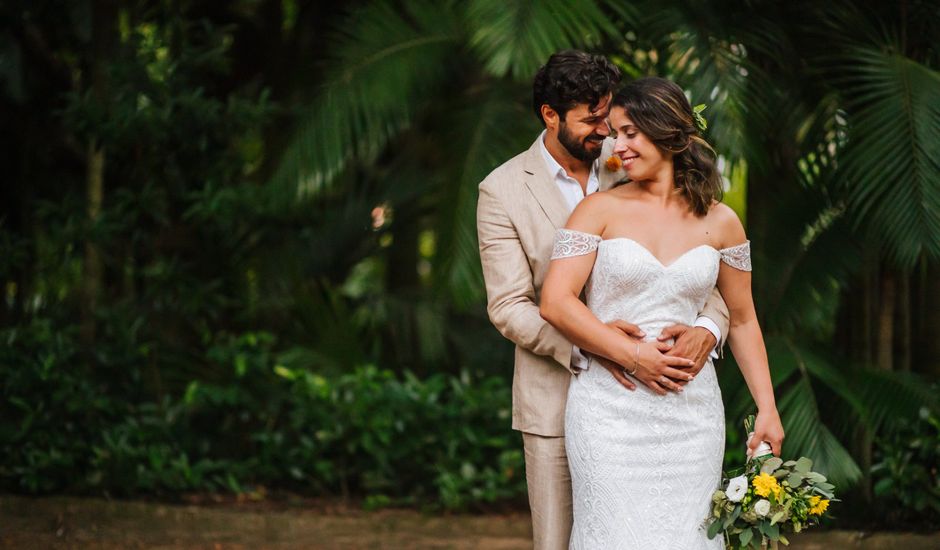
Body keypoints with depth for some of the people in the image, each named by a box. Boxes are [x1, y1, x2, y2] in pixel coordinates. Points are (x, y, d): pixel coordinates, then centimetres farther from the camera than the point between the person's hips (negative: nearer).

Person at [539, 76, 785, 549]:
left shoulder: (720, 222, 7)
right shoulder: (600, 210, 0)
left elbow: (742, 320, 14)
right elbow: (555, 303, -7)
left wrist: (767, 409, 9)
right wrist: (634, 356, -13)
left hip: (691, 409, 2)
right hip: (611, 408, -2)